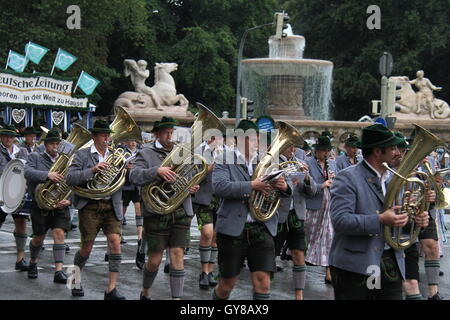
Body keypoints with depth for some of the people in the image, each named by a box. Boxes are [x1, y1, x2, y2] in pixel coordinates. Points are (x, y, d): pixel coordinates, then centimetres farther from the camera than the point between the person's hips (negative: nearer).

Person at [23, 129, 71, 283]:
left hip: (60, 205, 1)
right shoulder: (35, 157, 4)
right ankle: (33, 263, 34)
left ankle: (59, 271, -13)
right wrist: (47, 175, -32)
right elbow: (28, 172, -17)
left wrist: (69, 200, -10)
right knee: (39, 237, 7)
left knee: (59, 234, -11)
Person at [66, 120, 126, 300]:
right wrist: (92, 170, -21)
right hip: (90, 207, -3)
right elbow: (70, 178, -10)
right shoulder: (82, 155, 3)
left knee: (115, 242, -11)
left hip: (112, 206, 3)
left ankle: (111, 290, -9)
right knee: (87, 248, 2)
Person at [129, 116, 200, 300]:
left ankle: (177, 298, 0)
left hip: (181, 213, 3)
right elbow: (134, 176, -15)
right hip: (156, 213, -3)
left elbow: (189, 178, 24)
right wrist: (157, 171, -29)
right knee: (155, 260, 3)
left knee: (177, 256, -3)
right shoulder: (146, 154, 1)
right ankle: (145, 292, 28)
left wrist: (193, 187, 0)